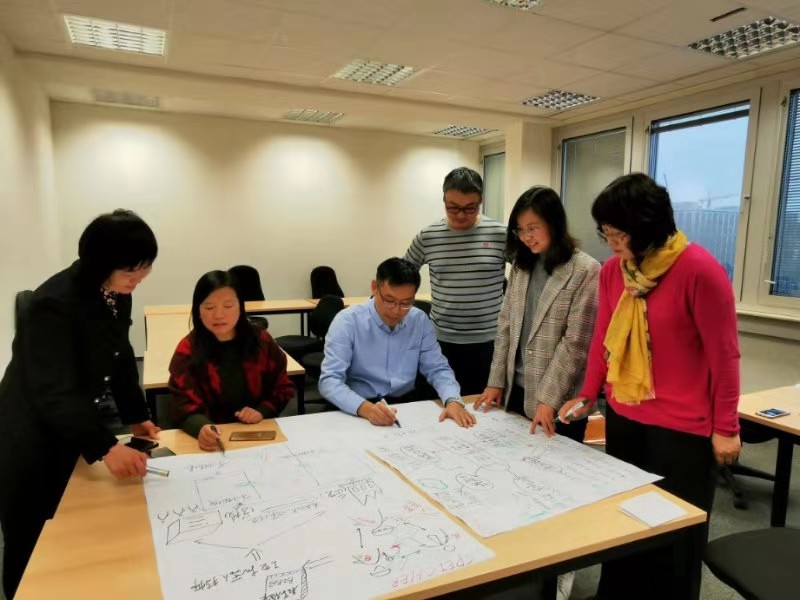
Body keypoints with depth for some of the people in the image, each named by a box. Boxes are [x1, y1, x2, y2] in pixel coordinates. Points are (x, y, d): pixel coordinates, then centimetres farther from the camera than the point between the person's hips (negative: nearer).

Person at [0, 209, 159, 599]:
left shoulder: (116, 295, -3)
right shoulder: (54, 303, -29)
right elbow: (54, 392, -33)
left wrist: (136, 416, 1)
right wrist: (105, 447, -41)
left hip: (75, 432, 7)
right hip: (34, 442, -7)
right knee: (33, 550, 10)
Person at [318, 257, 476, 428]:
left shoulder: (420, 320, 0)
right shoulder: (347, 321, -12)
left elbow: (437, 369, 5)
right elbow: (329, 380, -18)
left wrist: (453, 400, -16)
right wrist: (365, 408, -36)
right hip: (358, 412, -2)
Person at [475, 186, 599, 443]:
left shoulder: (585, 271, -12)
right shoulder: (520, 266, 7)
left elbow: (576, 342, -15)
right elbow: (506, 326, 7)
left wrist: (548, 398, -17)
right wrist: (496, 382, 3)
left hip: (559, 400, -5)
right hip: (516, 390, 6)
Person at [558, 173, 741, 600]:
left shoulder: (699, 269, -18)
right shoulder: (612, 270, -1)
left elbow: (723, 354, -12)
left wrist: (726, 427, -8)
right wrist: (587, 396, 3)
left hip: (682, 427, -5)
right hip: (622, 417, 6)